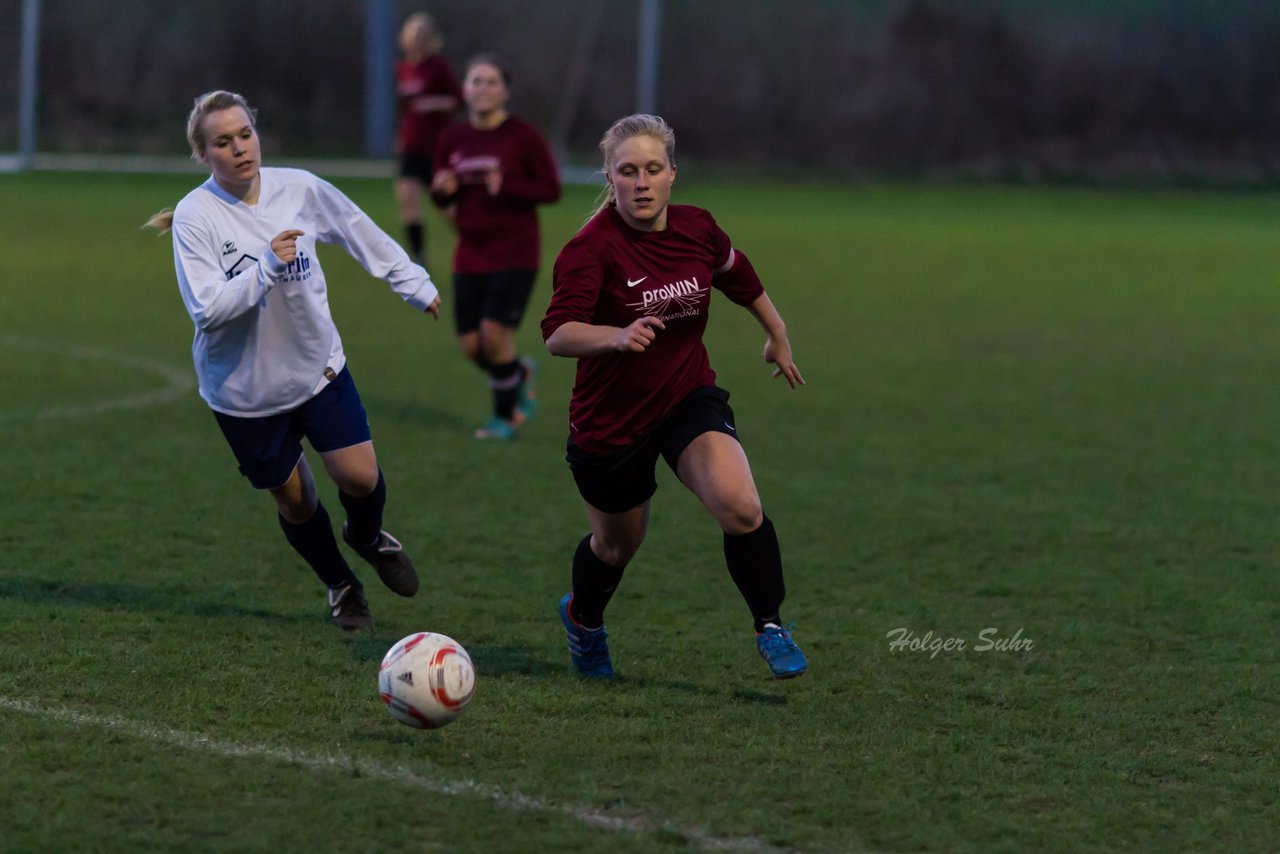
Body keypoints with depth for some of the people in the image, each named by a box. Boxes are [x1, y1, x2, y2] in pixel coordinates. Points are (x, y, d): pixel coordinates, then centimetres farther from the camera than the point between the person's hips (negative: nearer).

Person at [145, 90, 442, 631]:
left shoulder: (299, 190, -9)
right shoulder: (194, 217, -19)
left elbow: (362, 236, 8)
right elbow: (207, 310, -27)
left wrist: (415, 285, 16)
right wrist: (267, 266, -37)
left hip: (318, 365, 2)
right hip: (244, 388, -2)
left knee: (360, 477, -6)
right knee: (293, 500, 9)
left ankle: (367, 538, 30)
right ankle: (341, 586, 37)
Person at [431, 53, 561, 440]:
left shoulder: (523, 136, -7)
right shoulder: (452, 139, 6)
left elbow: (551, 189, -7)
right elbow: (444, 198, 15)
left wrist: (508, 186, -23)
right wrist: (443, 191, -10)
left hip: (515, 255, -5)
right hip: (470, 257, 5)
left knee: (494, 333, -15)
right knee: (471, 344, 1)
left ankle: (505, 415, 9)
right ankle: (520, 373, 33)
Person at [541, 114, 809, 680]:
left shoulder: (698, 230, -6)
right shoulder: (591, 248, -22)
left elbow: (739, 277, 17)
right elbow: (557, 334, -35)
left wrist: (777, 335, 29)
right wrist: (617, 336, -53)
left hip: (690, 397, 2)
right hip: (610, 417, -2)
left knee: (739, 506, -24)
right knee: (617, 545, 17)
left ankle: (770, 628, -6)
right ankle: (582, 620, 51)